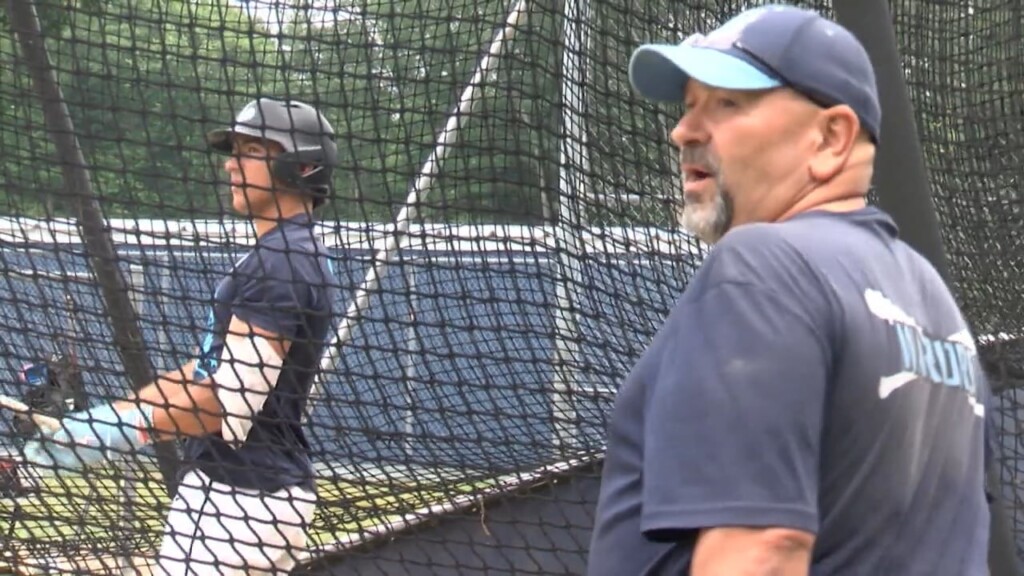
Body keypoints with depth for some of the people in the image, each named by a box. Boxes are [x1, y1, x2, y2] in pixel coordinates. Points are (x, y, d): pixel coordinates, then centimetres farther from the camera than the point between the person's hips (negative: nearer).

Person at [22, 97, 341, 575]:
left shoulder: (282, 264, -16)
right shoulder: (277, 257, 18)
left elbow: (231, 400, -22)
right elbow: (204, 373, 18)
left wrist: (126, 425, -21)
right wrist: (111, 416, 10)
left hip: (243, 498, -10)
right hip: (242, 487, 10)